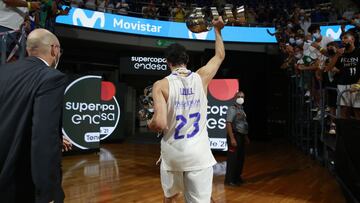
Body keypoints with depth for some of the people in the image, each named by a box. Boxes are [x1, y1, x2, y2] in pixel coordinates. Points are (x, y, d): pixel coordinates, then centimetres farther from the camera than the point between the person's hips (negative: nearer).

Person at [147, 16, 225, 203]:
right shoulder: (201, 77, 0)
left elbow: (160, 124, -19)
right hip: (199, 154, 1)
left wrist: (150, 124, 5)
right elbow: (220, 55, 18)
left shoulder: (161, 85, -8)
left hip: (172, 154, 0)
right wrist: (217, 29, 31)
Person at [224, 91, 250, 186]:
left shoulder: (242, 109, 15)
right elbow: (228, 124, -20)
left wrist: (246, 137, 20)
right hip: (235, 135, -9)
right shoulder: (232, 109, -12)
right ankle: (229, 180, 4)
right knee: (233, 158, -4)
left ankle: (237, 177, 28)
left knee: (240, 158, 15)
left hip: (241, 136, 9)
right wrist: (232, 138, -24)